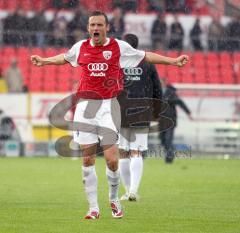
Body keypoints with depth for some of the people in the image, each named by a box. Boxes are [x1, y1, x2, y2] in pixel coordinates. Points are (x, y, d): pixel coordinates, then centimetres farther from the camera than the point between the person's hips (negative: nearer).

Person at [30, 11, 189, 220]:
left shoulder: (119, 47, 2)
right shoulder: (80, 47, 9)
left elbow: (145, 56, 12)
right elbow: (65, 58, 31)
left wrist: (173, 61, 9)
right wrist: (44, 61, 42)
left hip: (109, 105, -2)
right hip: (85, 106, 2)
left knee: (112, 159, -9)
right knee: (87, 159, 0)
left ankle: (114, 199, 17)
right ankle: (93, 208, 7)